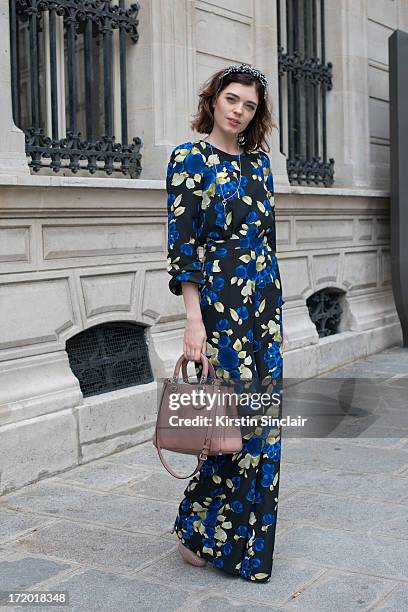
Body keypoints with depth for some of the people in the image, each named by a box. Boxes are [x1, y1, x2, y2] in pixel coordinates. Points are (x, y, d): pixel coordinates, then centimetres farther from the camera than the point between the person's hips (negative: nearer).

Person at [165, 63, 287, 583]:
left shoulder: (257, 161, 14)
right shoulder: (190, 158, -5)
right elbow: (182, 242, -11)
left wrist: (278, 313, 15)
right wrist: (193, 320, -18)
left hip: (264, 302, 7)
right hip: (220, 302, -7)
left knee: (262, 419, 8)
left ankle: (245, 536, 24)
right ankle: (199, 532, 14)